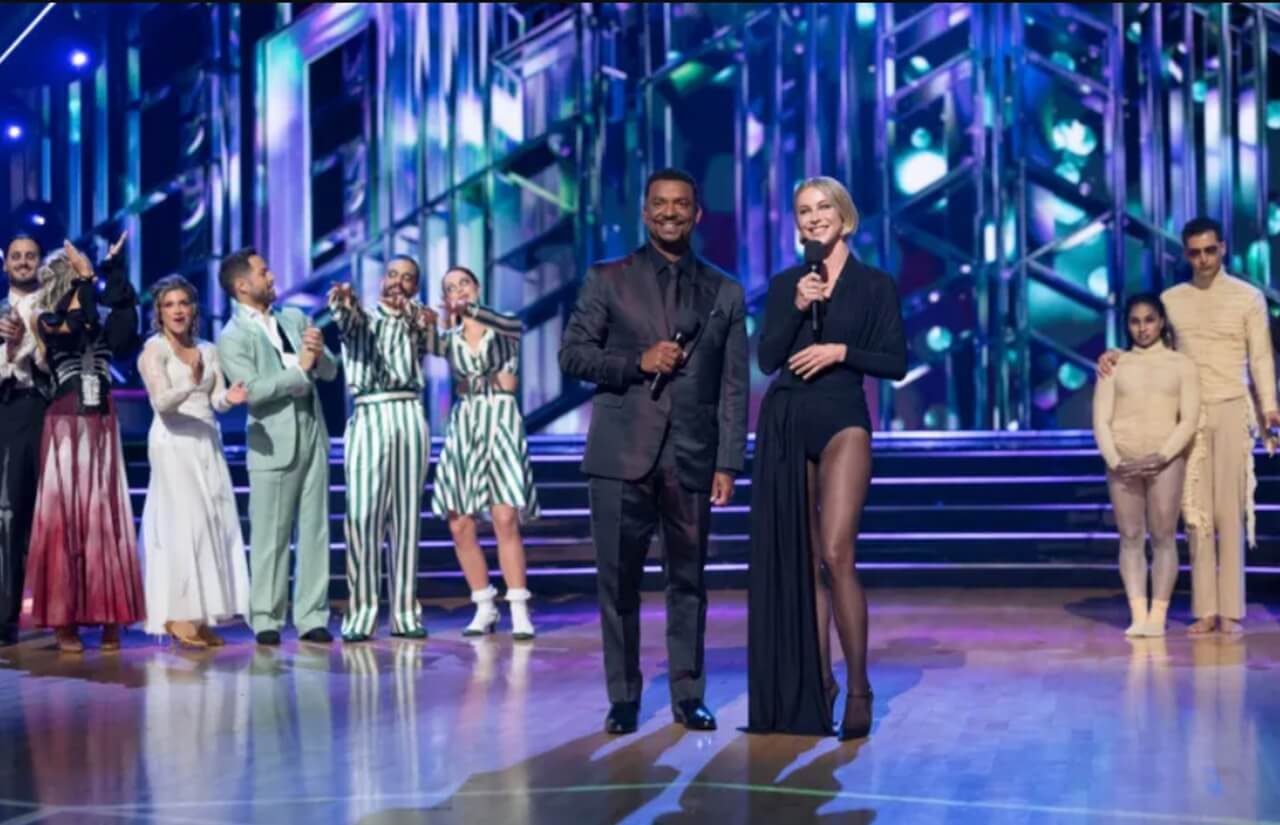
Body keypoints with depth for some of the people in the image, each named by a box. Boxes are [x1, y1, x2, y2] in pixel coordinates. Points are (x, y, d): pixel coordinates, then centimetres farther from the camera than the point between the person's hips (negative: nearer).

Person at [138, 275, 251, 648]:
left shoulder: (209, 350, 13)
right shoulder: (154, 349, -4)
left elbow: (216, 400, 3)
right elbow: (161, 401, -17)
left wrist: (229, 398, -20)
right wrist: (191, 383, -35)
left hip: (208, 444, 6)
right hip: (173, 444, -6)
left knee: (215, 523, 1)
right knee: (184, 524, -13)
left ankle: (202, 616, 4)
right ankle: (178, 616, -11)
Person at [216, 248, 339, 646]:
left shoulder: (294, 319, 14)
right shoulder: (232, 337, -4)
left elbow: (330, 372, 12)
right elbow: (252, 389, -17)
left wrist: (319, 355, -9)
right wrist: (299, 369, -14)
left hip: (313, 435, 5)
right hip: (274, 444, -5)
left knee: (315, 531, 5)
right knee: (271, 536, 0)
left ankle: (311, 617, 11)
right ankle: (266, 620, 9)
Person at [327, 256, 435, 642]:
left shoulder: (418, 320, 19)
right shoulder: (362, 316, 15)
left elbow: (428, 340, -5)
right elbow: (348, 320, -10)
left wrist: (413, 315, -28)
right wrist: (342, 302, -35)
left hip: (410, 417, 2)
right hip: (369, 417, -2)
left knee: (407, 516, 2)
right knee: (362, 515, -9)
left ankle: (405, 612, 5)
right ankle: (361, 613, -8)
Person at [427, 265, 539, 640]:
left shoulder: (507, 326, 5)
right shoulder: (449, 338, 13)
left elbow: (508, 324, -20)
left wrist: (469, 309, -31)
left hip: (501, 422, -3)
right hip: (463, 425, 4)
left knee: (505, 519, -15)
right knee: (460, 525, -1)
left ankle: (519, 610, -13)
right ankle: (485, 607, 11)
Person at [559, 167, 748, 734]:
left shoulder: (724, 293, 11)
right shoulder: (608, 280, 8)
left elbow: (734, 387, 7)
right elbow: (572, 354, 3)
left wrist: (729, 463, 0)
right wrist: (638, 361, -11)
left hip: (692, 458, 1)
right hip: (622, 454, -1)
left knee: (688, 580, 5)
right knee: (618, 581, 1)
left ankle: (688, 694, 14)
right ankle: (623, 697, 11)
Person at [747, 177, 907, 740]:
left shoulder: (875, 285, 4)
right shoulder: (784, 285, 12)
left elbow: (895, 362, 0)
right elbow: (766, 359, 2)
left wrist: (840, 351, -11)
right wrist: (797, 308, -10)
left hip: (842, 421, -3)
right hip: (785, 424, 4)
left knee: (836, 553, -17)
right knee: (799, 559, 6)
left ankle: (858, 687, -6)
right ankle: (818, 682, 15)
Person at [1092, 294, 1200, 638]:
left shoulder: (1181, 364, 8)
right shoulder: (1114, 365, 10)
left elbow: (1189, 419, 0)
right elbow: (1101, 420, 4)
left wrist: (1161, 456, -13)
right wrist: (1114, 460, -11)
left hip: (1165, 460, -1)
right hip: (1122, 462, 1)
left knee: (1163, 538, -3)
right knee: (1130, 539, -1)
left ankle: (1158, 616, -1)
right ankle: (1137, 616, -1)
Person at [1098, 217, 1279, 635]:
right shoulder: (1171, 299, 9)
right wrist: (1114, 354, -11)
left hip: (1232, 410, -2)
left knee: (1230, 511, -3)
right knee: (1196, 512, 1)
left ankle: (1231, 610, 1)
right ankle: (1206, 610, 5)